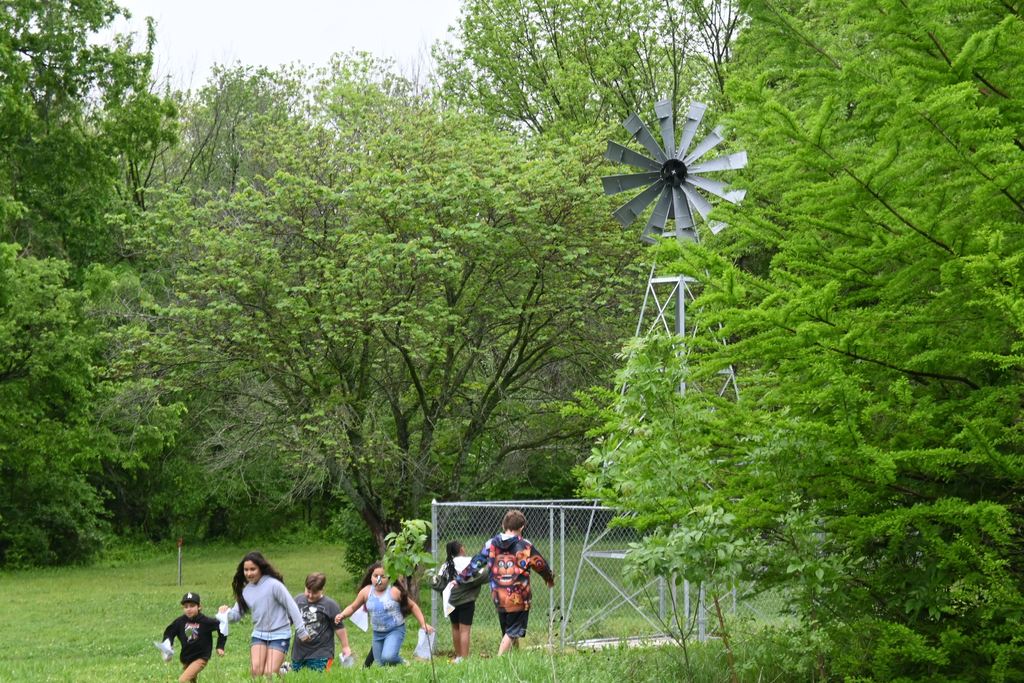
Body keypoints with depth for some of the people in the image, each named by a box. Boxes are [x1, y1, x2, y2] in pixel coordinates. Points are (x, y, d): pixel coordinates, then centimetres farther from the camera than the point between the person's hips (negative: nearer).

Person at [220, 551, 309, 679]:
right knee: (256, 670, -13)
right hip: (259, 634, 5)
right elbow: (237, 613, 6)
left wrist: (301, 630, -13)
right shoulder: (246, 590, 4)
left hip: (279, 635, -5)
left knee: (270, 673, -11)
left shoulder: (274, 585, -15)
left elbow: (291, 606, -13)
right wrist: (226, 613, -18)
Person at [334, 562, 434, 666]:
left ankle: (402, 664, 3)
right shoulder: (366, 591, -4)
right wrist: (342, 615, -12)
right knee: (380, 665, 9)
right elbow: (352, 607, 8)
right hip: (377, 634, 5)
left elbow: (412, 606, -3)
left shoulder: (394, 591, -14)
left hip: (395, 631, -5)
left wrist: (423, 624, -7)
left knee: (388, 657, -28)